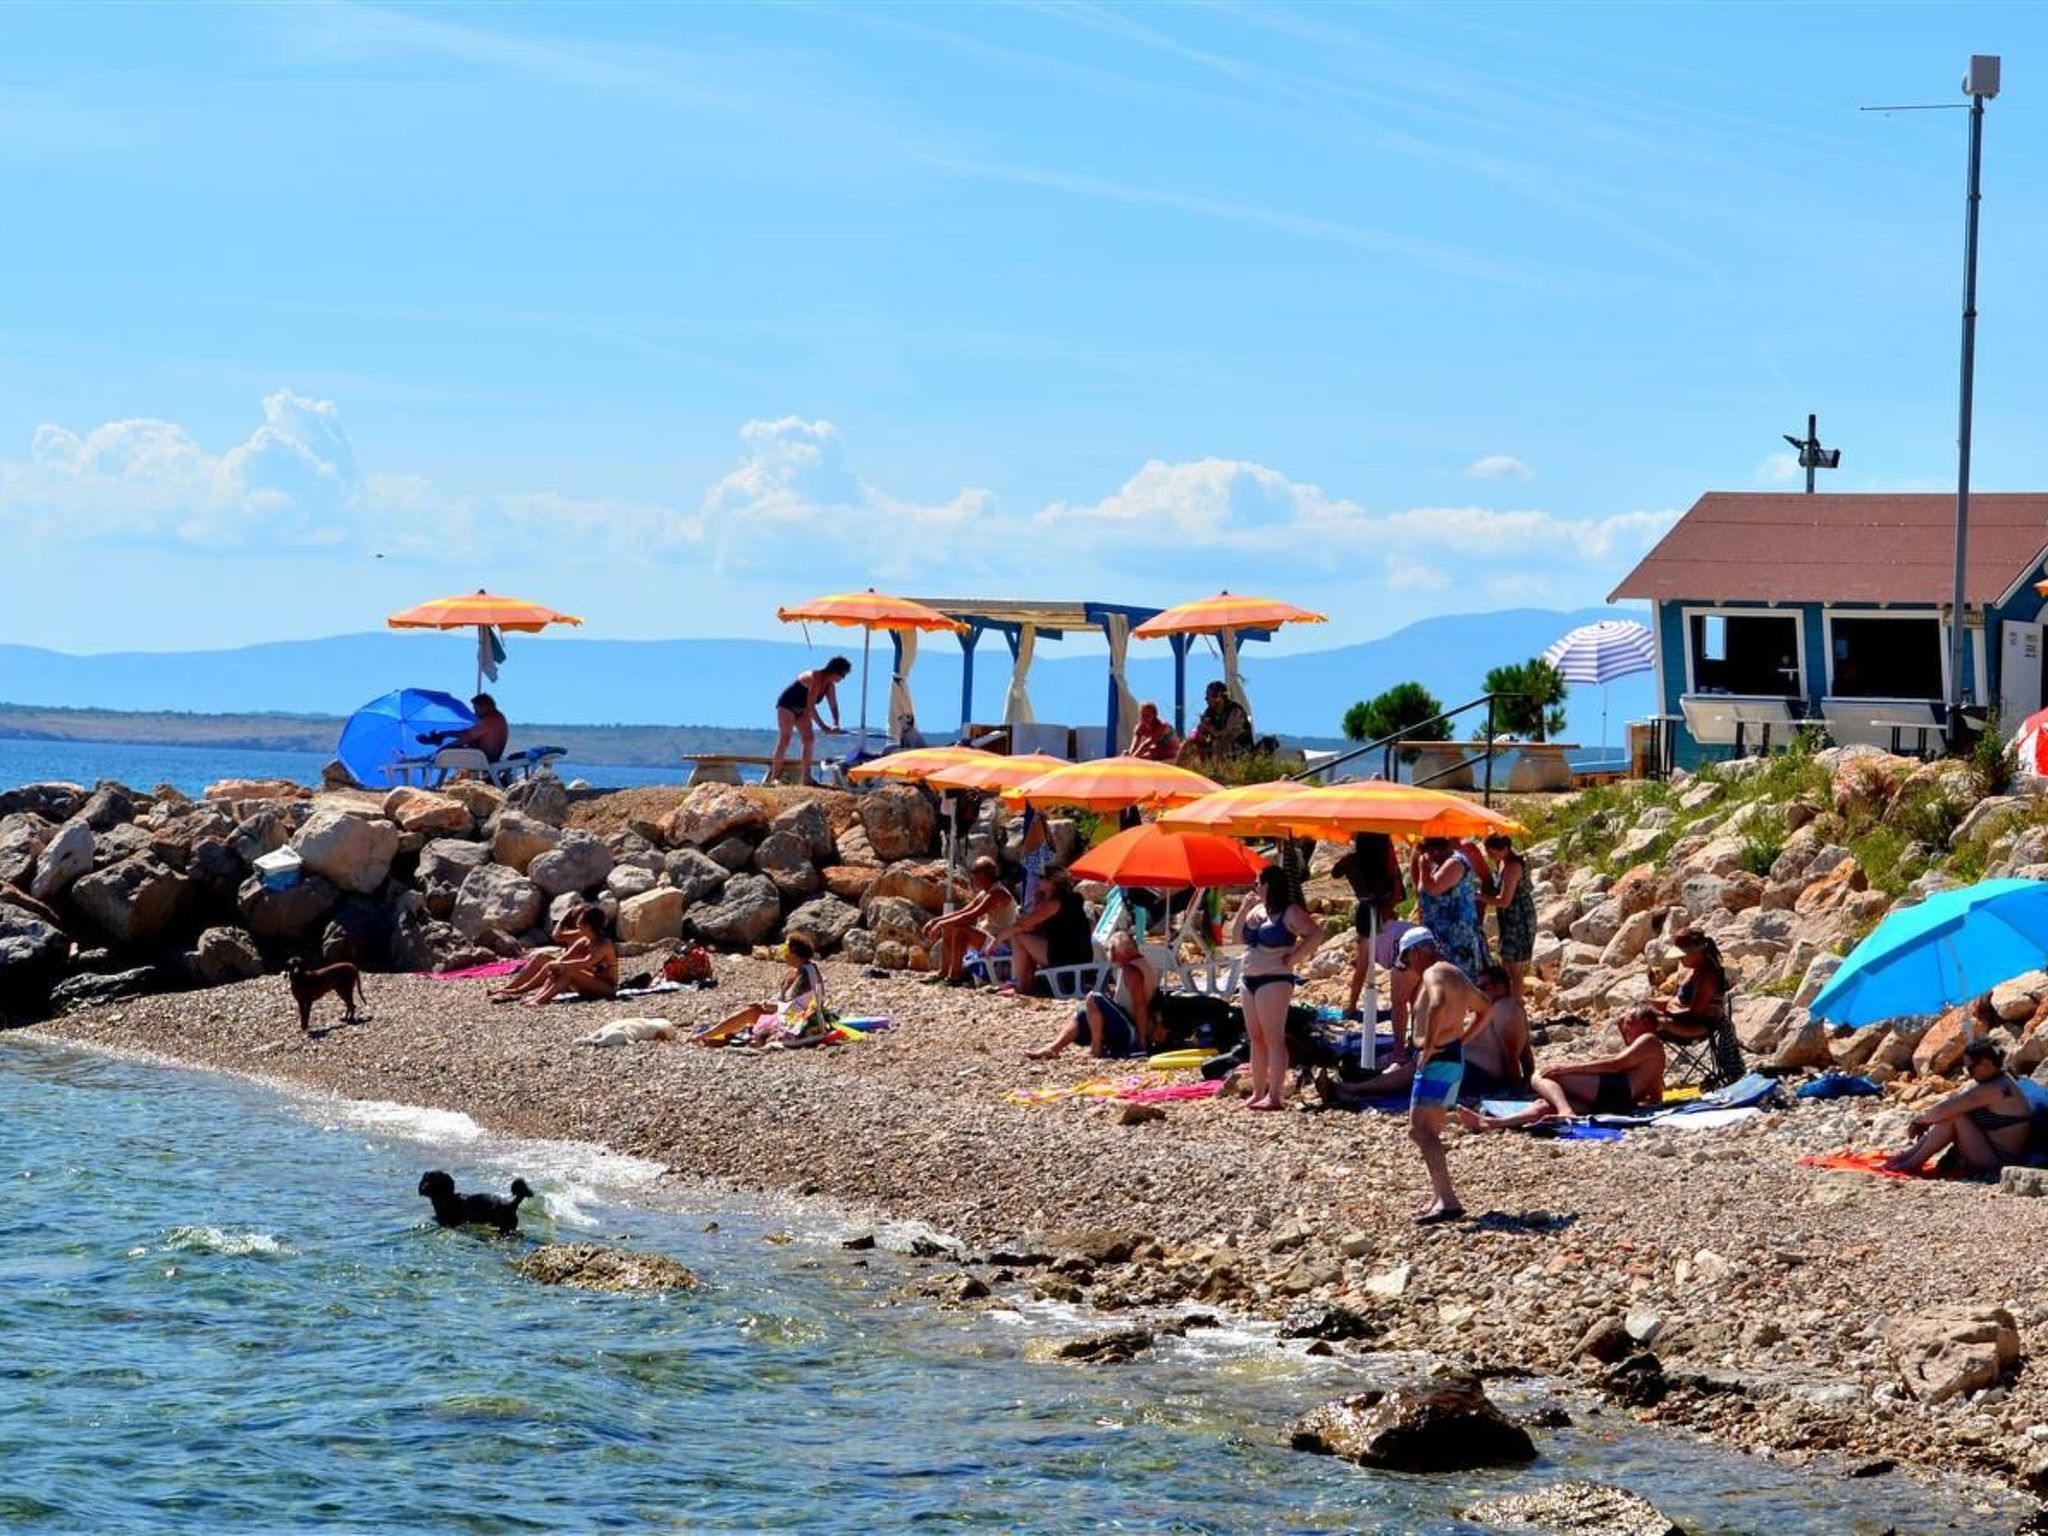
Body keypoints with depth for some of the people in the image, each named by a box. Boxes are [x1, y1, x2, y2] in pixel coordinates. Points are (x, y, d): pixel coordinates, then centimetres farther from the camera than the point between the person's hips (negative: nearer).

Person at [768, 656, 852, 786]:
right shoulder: (816, 679, -29)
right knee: (784, 740, -15)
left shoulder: (830, 685, -1)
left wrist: (836, 724, -18)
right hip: (787, 705, -9)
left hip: (801, 709, 9)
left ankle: (806, 778, 0)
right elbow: (810, 706, -33)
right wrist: (823, 727, -34)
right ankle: (773, 776, -17)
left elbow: (834, 706, 0)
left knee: (808, 739, 0)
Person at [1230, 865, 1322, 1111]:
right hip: (1249, 979, 9)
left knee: (1273, 1038, -9)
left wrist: (1294, 957, -15)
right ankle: (1258, 1093, 14)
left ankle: (1275, 1096, -11)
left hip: (1274, 981, -9)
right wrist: (1243, 910, 4)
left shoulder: (1290, 912, -9)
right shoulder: (1257, 910, 15)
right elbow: (1236, 938, 15)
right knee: (1256, 1038, 10)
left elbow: (1315, 934, -17)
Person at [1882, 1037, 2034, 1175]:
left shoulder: (1993, 1090, -23)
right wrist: (1924, 1119, -4)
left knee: (1953, 1116, -19)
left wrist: (1919, 1119, -7)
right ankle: (1912, 1152, 0)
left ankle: (1914, 1162, -12)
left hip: (1998, 1162, -10)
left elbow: (1944, 1110, -22)